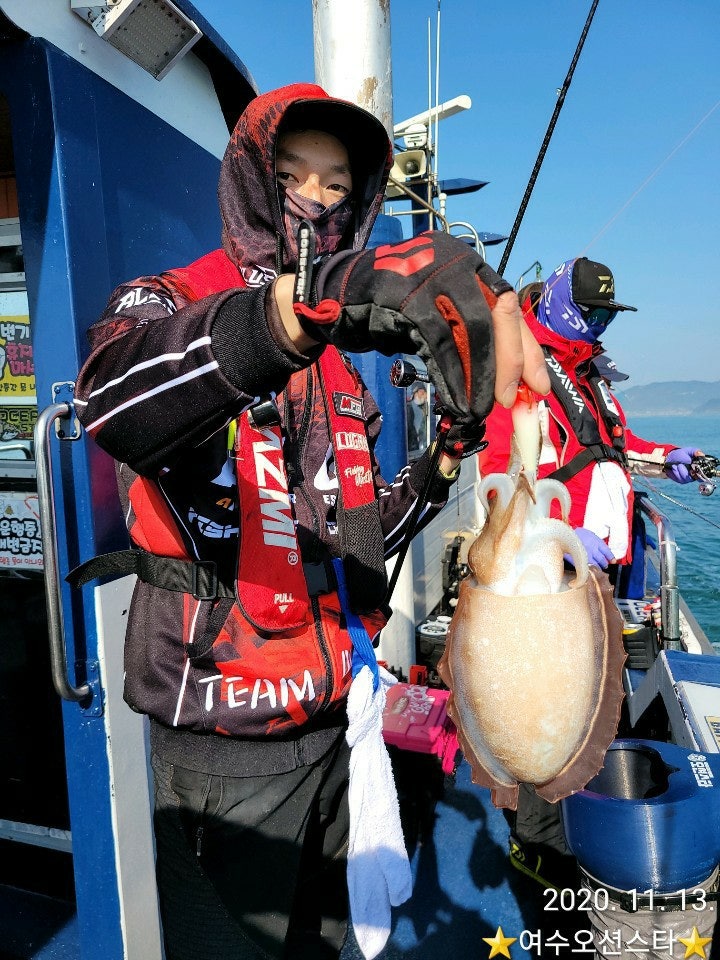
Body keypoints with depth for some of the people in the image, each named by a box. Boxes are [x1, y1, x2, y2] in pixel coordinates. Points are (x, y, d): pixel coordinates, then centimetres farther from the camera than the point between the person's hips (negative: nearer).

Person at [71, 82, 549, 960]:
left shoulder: (340, 365, 10)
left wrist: (439, 468, -2)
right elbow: (113, 401, -36)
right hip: (229, 734, -6)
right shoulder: (168, 302, -9)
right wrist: (314, 294, -51)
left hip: (336, 716, 6)